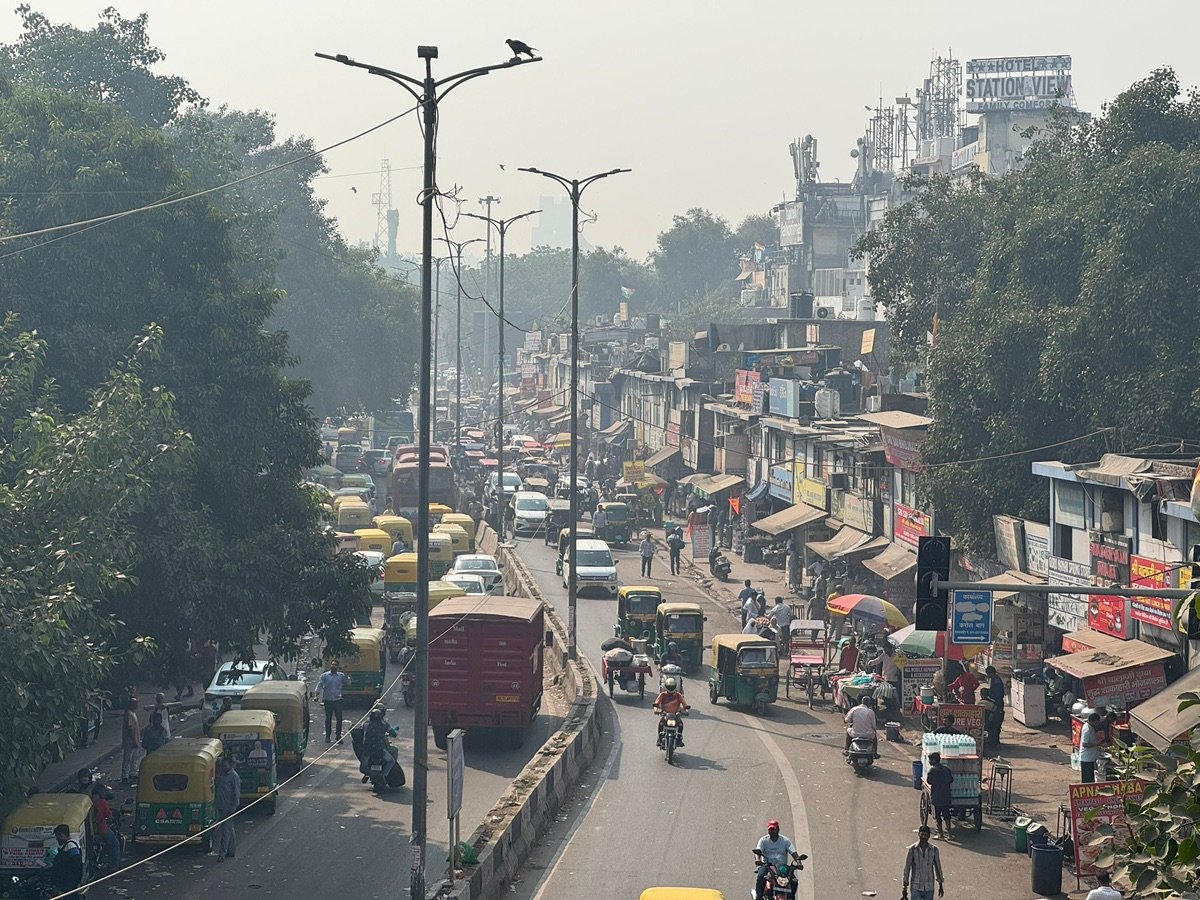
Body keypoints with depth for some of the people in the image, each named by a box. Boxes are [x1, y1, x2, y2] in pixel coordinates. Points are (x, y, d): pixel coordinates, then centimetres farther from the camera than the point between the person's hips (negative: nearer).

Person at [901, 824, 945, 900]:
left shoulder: (934, 850, -3)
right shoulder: (912, 849, -9)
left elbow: (938, 867, 7)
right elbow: (907, 869, -4)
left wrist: (940, 886, 11)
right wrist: (905, 888, -3)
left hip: (929, 888, 2)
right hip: (916, 888, -2)